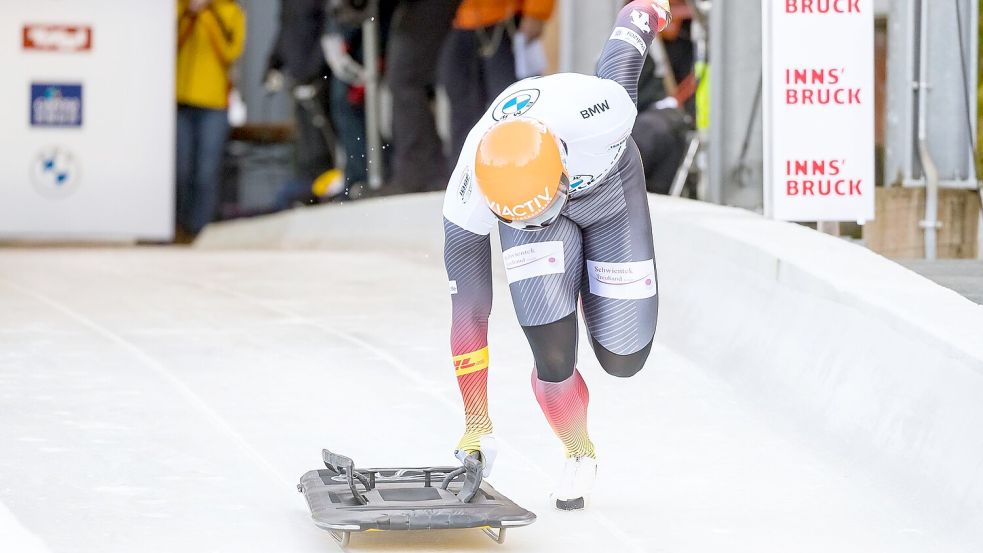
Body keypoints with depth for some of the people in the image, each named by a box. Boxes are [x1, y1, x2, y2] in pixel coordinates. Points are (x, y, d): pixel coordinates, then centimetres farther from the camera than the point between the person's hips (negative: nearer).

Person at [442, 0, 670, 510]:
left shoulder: (595, 111, -44)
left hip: (609, 189, 1)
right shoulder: (470, 188, -38)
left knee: (623, 358, -2)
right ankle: (579, 455, 12)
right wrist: (476, 425, -21)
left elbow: (622, 56, -20)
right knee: (553, 357, -20)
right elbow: (468, 311, -27)